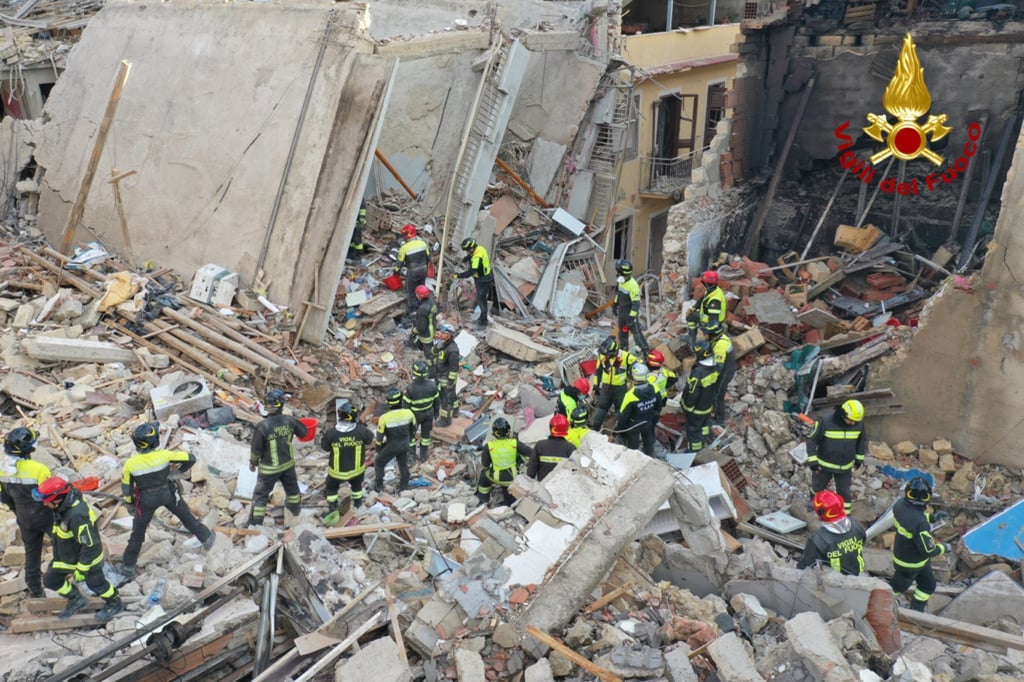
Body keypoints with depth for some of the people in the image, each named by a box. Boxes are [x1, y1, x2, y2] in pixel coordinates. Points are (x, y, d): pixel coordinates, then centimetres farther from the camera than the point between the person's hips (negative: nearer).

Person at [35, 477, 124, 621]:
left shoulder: (77, 516, -41)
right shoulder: (64, 504, -14)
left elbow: (90, 546, -33)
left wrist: (80, 571, -25)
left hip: (87, 558, -8)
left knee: (96, 584, 14)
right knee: (50, 580, 16)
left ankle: (115, 604, 41)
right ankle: (76, 600, 38)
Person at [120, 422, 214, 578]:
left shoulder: (130, 464, -23)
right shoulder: (164, 455, -26)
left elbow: (126, 489, -9)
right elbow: (191, 458, -15)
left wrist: (130, 504, 10)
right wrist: (179, 470, 4)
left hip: (146, 499, 0)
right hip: (168, 493, 0)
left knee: (138, 531, 18)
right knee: (186, 516, 24)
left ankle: (128, 566, 29)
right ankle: (206, 538, 41)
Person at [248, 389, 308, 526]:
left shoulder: (262, 426, -27)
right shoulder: (290, 420, -16)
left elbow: (256, 448, -16)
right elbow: (303, 432, 2)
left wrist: (253, 463, 2)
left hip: (270, 467, -4)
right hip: (288, 463, 4)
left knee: (261, 494, 12)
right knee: (291, 486, 28)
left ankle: (256, 522, 18)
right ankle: (294, 507, 51)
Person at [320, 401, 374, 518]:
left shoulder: (331, 432, -25)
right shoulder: (361, 430, -25)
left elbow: (325, 447, -7)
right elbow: (369, 440, -4)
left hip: (337, 470, -1)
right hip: (357, 468, 1)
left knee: (331, 488, 26)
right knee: (357, 485, 32)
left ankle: (332, 510, 30)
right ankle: (358, 502, 50)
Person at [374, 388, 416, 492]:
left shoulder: (384, 418, -26)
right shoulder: (408, 413, -18)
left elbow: (380, 436, -14)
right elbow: (413, 429, -1)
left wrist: (378, 448, 5)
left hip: (391, 446, -3)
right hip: (405, 445, 3)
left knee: (379, 462, 21)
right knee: (403, 464, 25)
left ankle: (378, 485, 26)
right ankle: (404, 485, 37)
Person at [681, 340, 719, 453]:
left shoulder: (698, 372, -39)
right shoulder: (714, 367, -15)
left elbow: (692, 393, -27)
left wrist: (687, 407, -11)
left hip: (696, 408, -7)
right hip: (708, 404, 7)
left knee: (693, 429, 16)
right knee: (703, 423, 31)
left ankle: (694, 450, 36)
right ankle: (702, 442, 54)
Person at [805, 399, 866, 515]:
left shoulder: (858, 425, -12)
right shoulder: (825, 422, -26)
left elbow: (861, 441, 9)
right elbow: (811, 439, -16)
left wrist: (859, 458, 16)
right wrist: (812, 460, -17)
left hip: (845, 467, 2)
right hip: (824, 465, -2)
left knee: (844, 492, 11)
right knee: (818, 487, 20)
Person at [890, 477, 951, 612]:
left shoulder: (900, 504, -18)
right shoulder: (920, 524, -41)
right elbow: (928, 551, -29)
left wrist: (932, 517, 0)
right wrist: (944, 548, -10)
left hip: (901, 553, 7)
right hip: (910, 564, -7)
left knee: (928, 586, 26)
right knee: (898, 586, 20)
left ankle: (916, 612, 44)